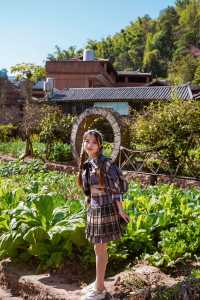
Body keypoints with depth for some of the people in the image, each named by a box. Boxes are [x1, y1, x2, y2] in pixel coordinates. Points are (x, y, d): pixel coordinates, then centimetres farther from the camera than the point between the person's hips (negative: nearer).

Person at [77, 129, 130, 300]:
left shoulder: (106, 163, -16)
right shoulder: (86, 164, 6)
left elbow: (115, 189, -14)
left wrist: (120, 210, -13)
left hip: (105, 209, -7)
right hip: (93, 209, 7)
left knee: (100, 249, 1)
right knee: (98, 249, 16)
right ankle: (98, 283, 30)